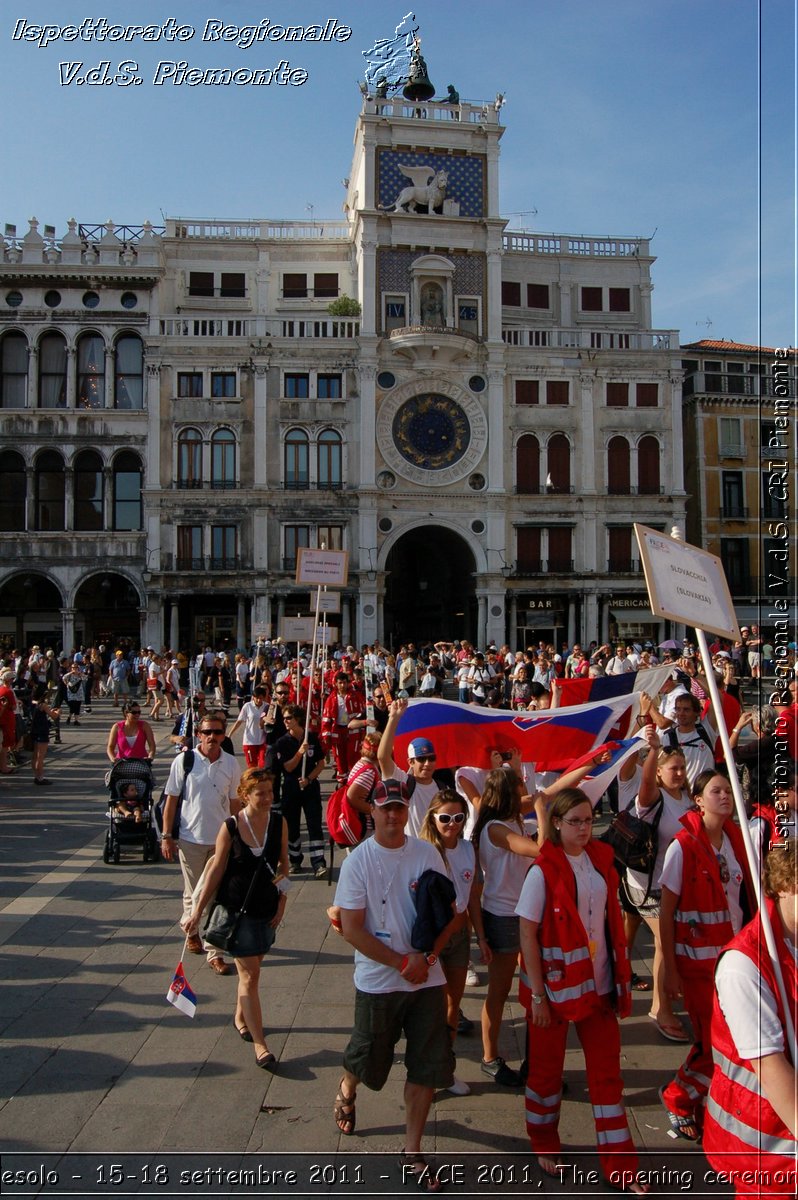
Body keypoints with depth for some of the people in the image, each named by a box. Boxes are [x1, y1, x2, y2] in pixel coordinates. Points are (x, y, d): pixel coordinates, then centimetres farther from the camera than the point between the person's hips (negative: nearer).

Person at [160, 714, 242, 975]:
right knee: (193, 893, 13)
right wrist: (166, 836, -5)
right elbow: (171, 799, -3)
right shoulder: (184, 761, -7)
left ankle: (214, 952, 12)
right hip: (191, 838, -1)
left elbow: (235, 802, 7)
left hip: (222, 839, 2)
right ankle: (191, 932, 40)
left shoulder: (231, 763, -1)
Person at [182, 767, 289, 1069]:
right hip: (237, 908, -3)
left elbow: (284, 863, 5)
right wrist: (197, 911, -6)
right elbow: (216, 869, -7)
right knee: (249, 976, -2)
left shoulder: (279, 822, -6)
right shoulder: (230, 827, -14)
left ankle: (240, 1016, 43)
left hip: (267, 908, 3)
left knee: (250, 969, 18)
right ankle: (259, 1043, 6)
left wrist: (282, 902, 0)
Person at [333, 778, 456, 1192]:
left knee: (428, 1066, 6)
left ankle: (412, 1154, 24)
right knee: (368, 1059, 15)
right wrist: (402, 963, -15)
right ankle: (346, 1090, 50)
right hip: (378, 981, -2)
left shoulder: (427, 854, -3)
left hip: (427, 978, 3)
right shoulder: (358, 860, -12)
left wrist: (427, 956, -13)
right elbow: (352, 929, -13)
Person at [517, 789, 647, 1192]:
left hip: (598, 983, 4)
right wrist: (537, 995, -14)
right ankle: (544, 1144, 35)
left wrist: (621, 977, 7)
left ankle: (620, 1167, 21)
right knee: (547, 1067, 13)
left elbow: (611, 921, 9)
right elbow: (527, 935, -14)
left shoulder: (602, 861, 1)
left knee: (607, 1070, 10)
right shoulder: (543, 871, -15)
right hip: (555, 984, -4)